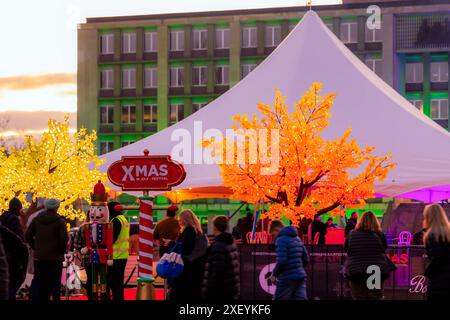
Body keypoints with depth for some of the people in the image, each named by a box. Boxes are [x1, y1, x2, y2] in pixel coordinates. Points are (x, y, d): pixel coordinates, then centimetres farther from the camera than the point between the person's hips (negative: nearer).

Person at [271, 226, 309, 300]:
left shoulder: (281, 240, -13)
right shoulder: (297, 239, 13)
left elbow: (281, 262, -21)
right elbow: (305, 260, 14)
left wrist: (274, 275, -5)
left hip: (287, 280, -7)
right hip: (300, 277, 7)